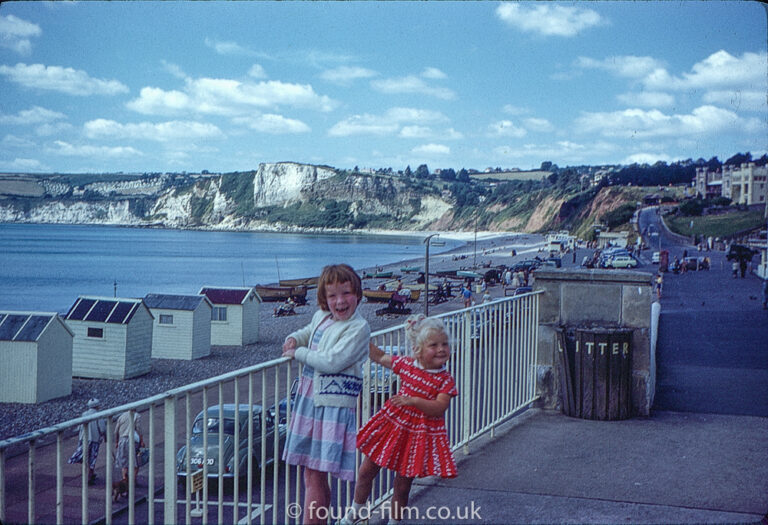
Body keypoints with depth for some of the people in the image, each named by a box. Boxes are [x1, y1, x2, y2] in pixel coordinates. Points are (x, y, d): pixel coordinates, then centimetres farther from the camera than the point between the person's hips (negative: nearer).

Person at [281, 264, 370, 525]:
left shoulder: (358, 328, -12)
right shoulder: (321, 317, 11)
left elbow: (332, 361, -22)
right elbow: (308, 332, 33)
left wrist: (298, 353, -9)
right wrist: (294, 339, 10)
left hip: (333, 406, -8)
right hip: (310, 399, 8)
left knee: (315, 477, -8)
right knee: (313, 476, 14)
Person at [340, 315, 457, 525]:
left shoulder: (445, 380, -14)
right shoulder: (406, 364, -6)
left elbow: (439, 408, -25)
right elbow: (380, 356, 10)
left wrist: (414, 401, -38)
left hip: (419, 435, -3)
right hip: (393, 424, 3)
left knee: (402, 484, 8)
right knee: (366, 471, 11)